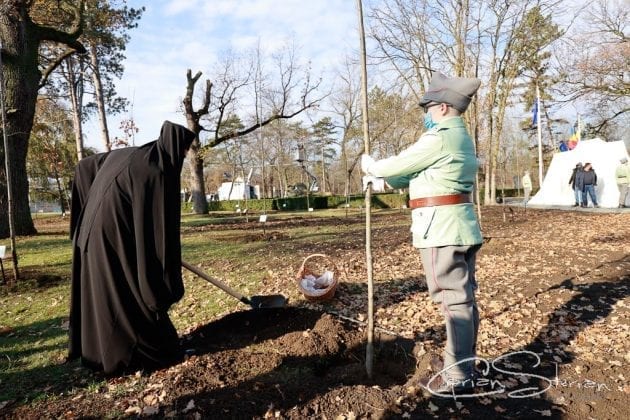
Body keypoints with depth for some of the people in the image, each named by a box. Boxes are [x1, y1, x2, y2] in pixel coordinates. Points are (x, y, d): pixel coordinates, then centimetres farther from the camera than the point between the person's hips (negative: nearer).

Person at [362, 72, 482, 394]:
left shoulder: (439, 136, -12)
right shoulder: (460, 137, 19)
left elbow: (399, 165, -7)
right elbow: (414, 174, 22)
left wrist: (371, 166, 11)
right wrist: (383, 179, 25)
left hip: (442, 228, -10)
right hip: (461, 226, 10)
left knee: (454, 300, -4)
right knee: (464, 297, 15)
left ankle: (457, 376, 6)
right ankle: (463, 361, 28)